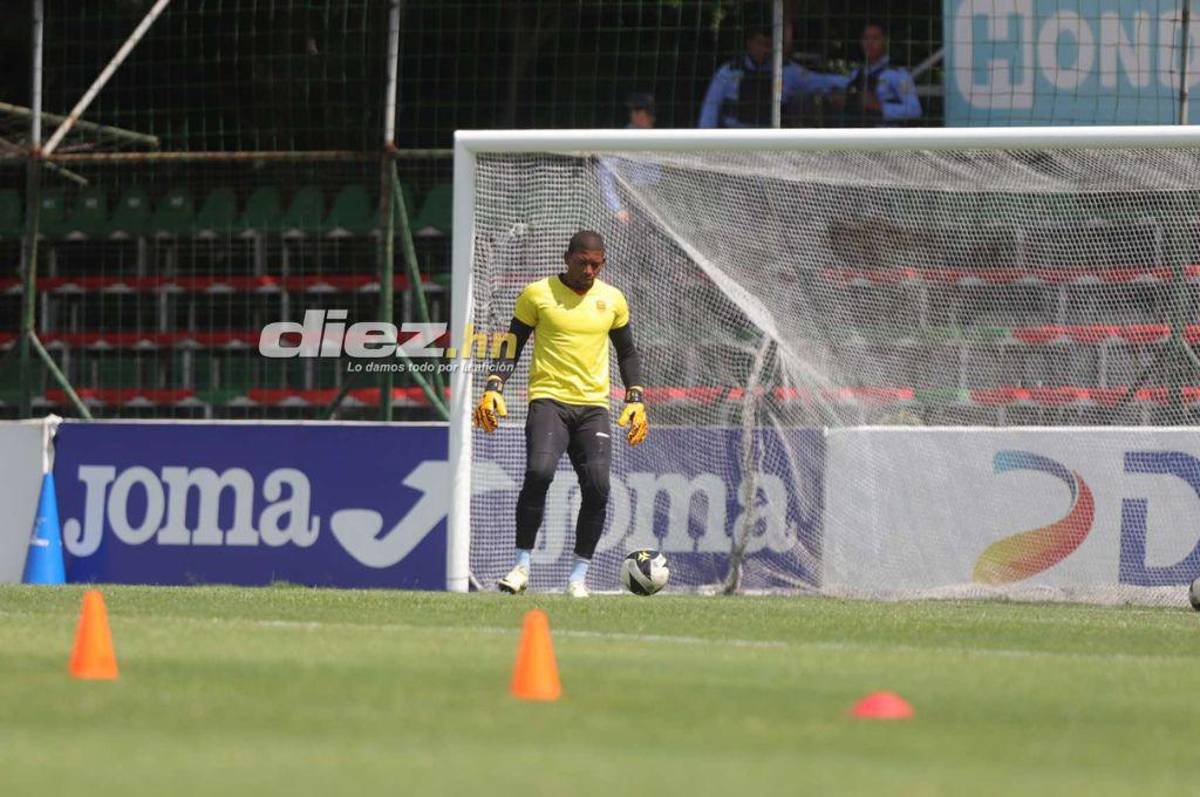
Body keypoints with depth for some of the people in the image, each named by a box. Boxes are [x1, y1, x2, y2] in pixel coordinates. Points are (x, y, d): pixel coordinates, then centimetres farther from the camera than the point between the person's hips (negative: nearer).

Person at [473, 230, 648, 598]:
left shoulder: (612, 299, 10)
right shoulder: (538, 294, 2)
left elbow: (627, 353, 22)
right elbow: (512, 346, 7)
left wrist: (635, 401, 11)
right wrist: (493, 389, -6)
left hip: (594, 405, 3)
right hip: (548, 399, -3)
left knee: (597, 486, -12)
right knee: (539, 472, -25)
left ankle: (579, 574, 1)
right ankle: (522, 564, -14)